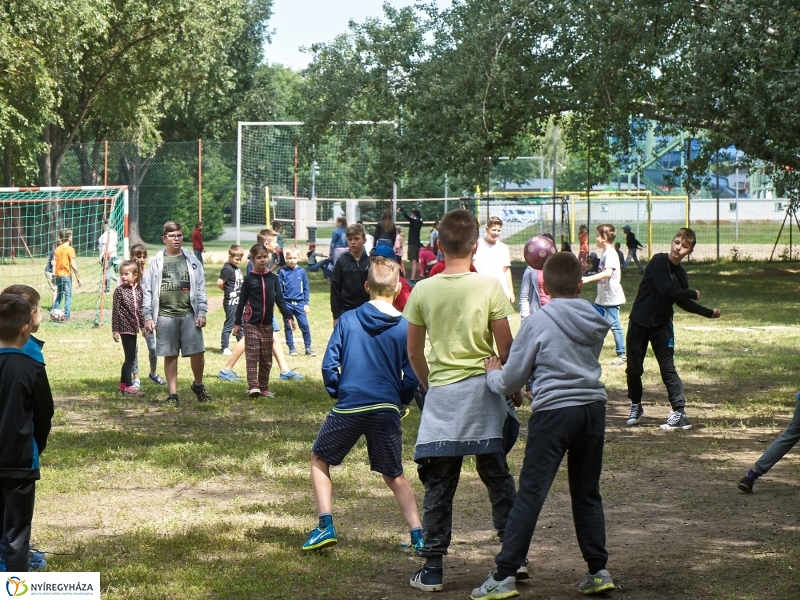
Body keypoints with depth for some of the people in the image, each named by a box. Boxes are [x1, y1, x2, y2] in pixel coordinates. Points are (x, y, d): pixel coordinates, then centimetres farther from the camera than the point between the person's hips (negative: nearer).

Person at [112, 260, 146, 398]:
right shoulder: (119, 290, -8)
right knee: (130, 356, -9)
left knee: (131, 356, 12)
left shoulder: (138, 289, 6)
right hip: (125, 327, -6)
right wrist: (115, 330, -11)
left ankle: (123, 384, 22)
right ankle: (129, 387, -9)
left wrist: (143, 326, 15)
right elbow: (115, 311, -8)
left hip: (134, 327, 6)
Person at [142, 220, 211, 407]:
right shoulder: (157, 262, 5)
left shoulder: (192, 260, 8)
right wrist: (148, 316, -1)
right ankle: (172, 394, 13)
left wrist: (202, 313, -1)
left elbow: (200, 288, 6)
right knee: (170, 355, 5)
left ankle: (198, 385, 20)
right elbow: (147, 290, 5)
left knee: (197, 351, -5)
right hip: (165, 315, 0)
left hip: (188, 314, 0)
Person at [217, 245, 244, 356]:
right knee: (229, 324, -2)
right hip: (231, 302, -9)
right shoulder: (227, 269, -16)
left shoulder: (236, 268, 10)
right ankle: (224, 347, 4)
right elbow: (219, 283, -20)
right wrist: (228, 291, -5)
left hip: (238, 301, 9)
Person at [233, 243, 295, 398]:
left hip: (267, 324, 3)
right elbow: (242, 302, 1)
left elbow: (279, 300, 9)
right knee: (252, 356, -8)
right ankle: (253, 386, -12)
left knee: (266, 358, 6)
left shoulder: (273, 278, 6)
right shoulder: (249, 279, -1)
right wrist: (237, 323, -1)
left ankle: (264, 387, 12)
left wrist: (288, 317, -1)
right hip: (251, 323, -3)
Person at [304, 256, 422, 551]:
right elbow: (411, 378, 0)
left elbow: (329, 364, -3)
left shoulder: (348, 319, -3)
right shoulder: (405, 327, -2)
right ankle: (418, 535, 8)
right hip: (386, 410, 1)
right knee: (395, 475, 17)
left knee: (320, 460, 19)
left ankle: (326, 527, 8)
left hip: (348, 407, -1)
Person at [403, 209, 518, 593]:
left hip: (442, 394, 0)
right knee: (497, 474, 11)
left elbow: (413, 352, 5)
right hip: (483, 390, 0)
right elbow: (505, 348, -3)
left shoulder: (423, 291, -2)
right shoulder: (489, 287, -6)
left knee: (438, 482, 5)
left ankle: (432, 568, 6)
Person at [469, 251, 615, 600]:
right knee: (587, 494, 15)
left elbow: (511, 380, -2)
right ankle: (598, 571, 15)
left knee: (530, 494, -5)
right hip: (593, 409, 5)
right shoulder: (595, 324, 7)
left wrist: (492, 374, 19)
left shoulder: (538, 323, -7)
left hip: (554, 411, -5)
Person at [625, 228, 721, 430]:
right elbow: (667, 291, -22)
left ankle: (680, 413, -9)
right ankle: (636, 407, 26)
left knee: (668, 368, -5)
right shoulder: (659, 261, -13)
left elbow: (683, 302, 17)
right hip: (639, 322, -3)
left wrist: (709, 313, 15)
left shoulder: (680, 274, 5)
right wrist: (693, 294, -9)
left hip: (662, 324, 3)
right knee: (633, 368, 6)